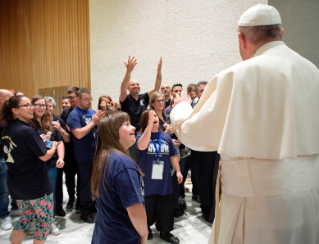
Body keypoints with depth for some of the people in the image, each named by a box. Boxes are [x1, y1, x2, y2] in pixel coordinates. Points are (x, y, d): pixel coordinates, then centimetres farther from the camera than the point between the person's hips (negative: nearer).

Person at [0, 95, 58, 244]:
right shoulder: (27, 131, -22)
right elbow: (44, 156, -18)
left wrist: (38, 141, 11)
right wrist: (53, 146, 1)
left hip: (16, 185, 8)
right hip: (36, 186, -8)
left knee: (26, 218, 25)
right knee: (45, 220, 10)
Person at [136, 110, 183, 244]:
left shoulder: (166, 136, 3)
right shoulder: (141, 135, -7)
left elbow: (173, 155, 10)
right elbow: (141, 146, -30)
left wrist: (178, 171, 4)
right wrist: (150, 125, -32)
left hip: (164, 180, 3)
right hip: (147, 181, -3)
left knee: (165, 208, 13)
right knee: (147, 208, 12)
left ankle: (165, 232, 32)